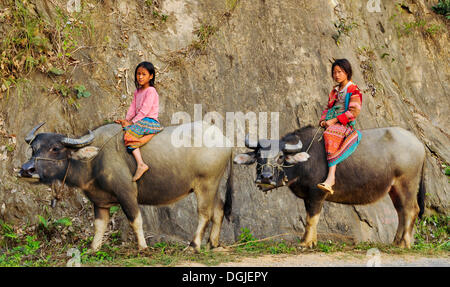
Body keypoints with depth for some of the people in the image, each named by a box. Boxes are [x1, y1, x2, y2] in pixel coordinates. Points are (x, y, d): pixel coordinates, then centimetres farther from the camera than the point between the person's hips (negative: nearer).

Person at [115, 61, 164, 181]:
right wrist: (127, 120, 0)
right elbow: (133, 108, 15)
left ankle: (140, 165, -34)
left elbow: (144, 110, -16)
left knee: (129, 132, -27)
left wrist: (132, 122, -16)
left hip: (149, 121, -10)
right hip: (140, 121, 10)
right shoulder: (137, 92, 18)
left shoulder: (151, 91, -10)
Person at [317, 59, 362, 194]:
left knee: (330, 134, -37)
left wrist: (334, 120, -14)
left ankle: (331, 177, -46)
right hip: (331, 123, 9)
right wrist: (323, 120, 5)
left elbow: (354, 112, -10)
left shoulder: (353, 90, 0)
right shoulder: (334, 91, 23)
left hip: (345, 124, -9)